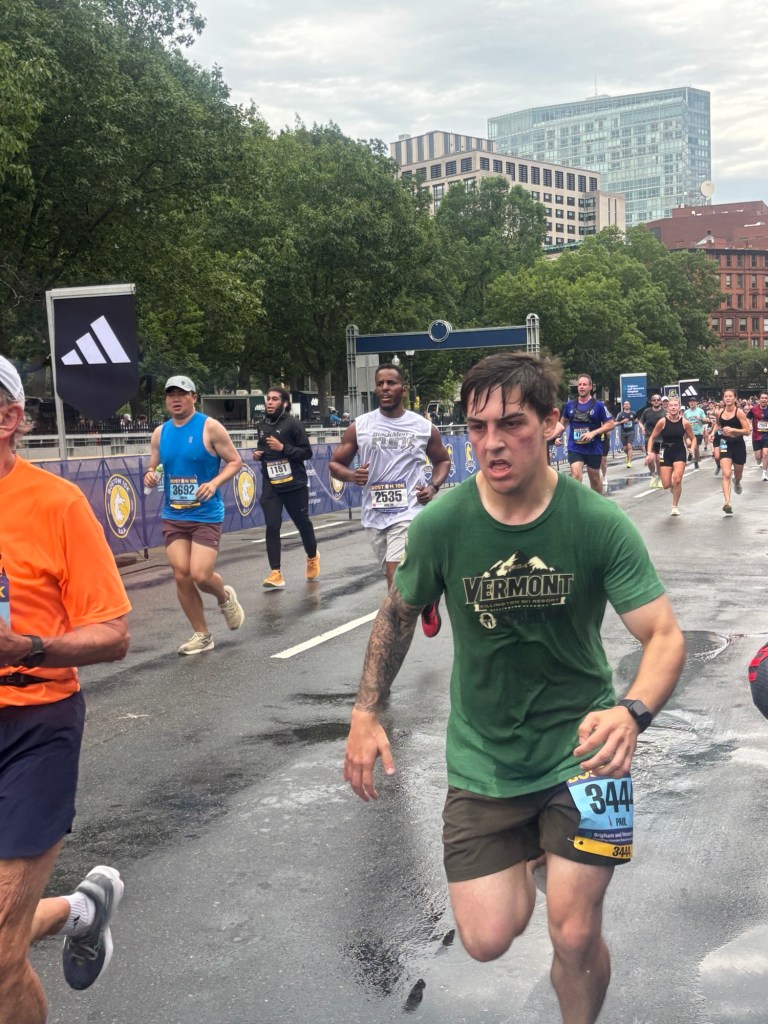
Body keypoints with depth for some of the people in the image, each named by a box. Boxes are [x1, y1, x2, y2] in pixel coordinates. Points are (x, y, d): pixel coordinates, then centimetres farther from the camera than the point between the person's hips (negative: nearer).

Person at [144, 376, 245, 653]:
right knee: (181, 576, 0)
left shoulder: (209, 427, -8)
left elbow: (235, 461, -5)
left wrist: (215, 483, -21)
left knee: (201, 575, -12)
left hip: (206, 516, -5)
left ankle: (225, 598, 24)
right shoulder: (160, 433, 7)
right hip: (173, 516, 5)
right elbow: (153, 467, 16)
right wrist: (150, 475, -7)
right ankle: (202, 635, 15)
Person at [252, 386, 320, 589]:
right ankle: (275, 573, -7)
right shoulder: (262, 426, 9)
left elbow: (307, 452, -11)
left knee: (303, 523, 12)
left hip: (294, 484, -4)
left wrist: (282, 448, -21)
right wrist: (258, 454, 4)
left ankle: (312, 557, 39)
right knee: (272, 527, -8)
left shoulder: (292, 424, -8)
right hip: (270, 486, 4)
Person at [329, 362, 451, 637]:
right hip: (374, 514, 3)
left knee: (397, 581, -20)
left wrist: (433, 486, -3)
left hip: (408, 512, -3)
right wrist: (351, 475, -14)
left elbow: (443, 461, 16)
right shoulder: (359, 427, 1)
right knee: (396, 577, 16)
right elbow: (335, 464, 8)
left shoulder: (425, 428, 1)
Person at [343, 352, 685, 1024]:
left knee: (575, 937, -5)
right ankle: (526, 856, 35)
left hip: (580, 748, -1)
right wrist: (366, 714, -4)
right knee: (488, 940, 1)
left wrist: (632, 712, -37)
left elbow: (665, 635, -17)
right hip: (483, 759, 2)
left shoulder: (599, 524, -17)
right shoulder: (440, 525, -13)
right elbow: (398, 614, 4)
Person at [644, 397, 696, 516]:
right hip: (665, 452, 0)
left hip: (680, 452, 0)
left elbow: (693, 438, 6)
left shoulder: (684, 422, -7)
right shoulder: (662, 421, -10)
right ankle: (674, 487, 37)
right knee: (666, 485, -3)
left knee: (677, 480, -14)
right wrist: (649, 453, -12)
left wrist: (692, 449, -11)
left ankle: (675, 507, 6)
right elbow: (652, 438, -2)